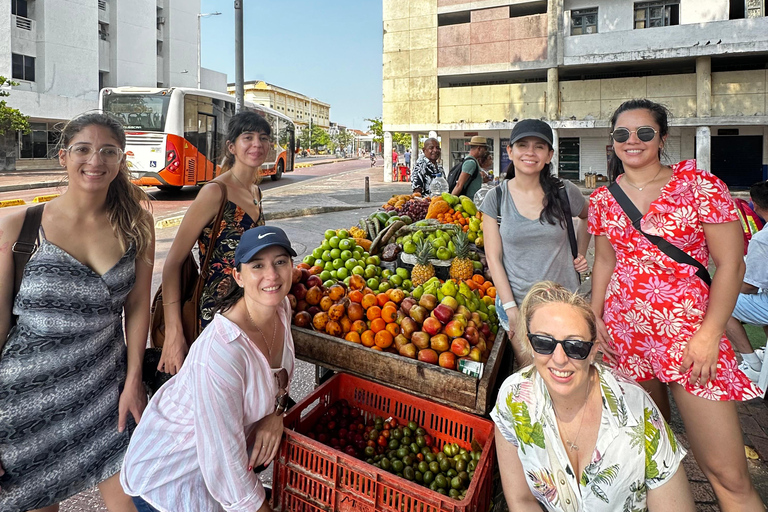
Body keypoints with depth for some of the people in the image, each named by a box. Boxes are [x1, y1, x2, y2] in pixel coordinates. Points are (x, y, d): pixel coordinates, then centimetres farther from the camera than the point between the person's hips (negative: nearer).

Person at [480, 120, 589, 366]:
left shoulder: (565, 192, -3)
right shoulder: (496, 197, -4)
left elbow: (589, 217, 20)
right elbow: (493, 258, -4)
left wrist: (581, 253, 8)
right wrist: (510, 307, -9)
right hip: (515, 302, 0)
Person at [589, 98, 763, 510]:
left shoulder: (699, 185, -5)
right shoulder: (603, 199, 7)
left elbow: (731, 263, -6)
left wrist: (709, 334, -12)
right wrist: (594, 320, 5)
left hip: (689, 332, -3)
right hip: (624, 333, 4)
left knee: (728, 475, -1)